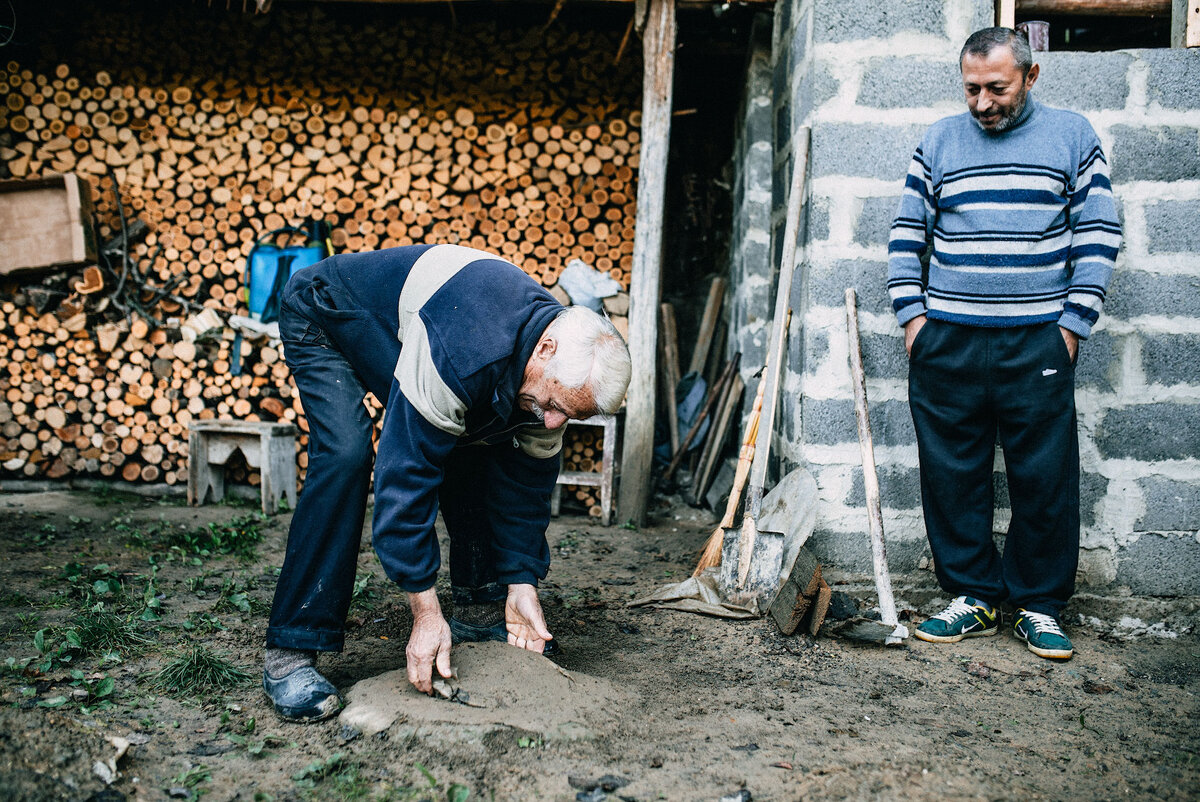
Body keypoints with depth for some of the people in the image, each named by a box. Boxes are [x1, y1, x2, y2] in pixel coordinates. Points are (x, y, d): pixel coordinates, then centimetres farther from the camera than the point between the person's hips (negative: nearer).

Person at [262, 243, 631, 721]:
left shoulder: (562, 370, -18)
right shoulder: (466, 355, -43)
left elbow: (529, 478, -8)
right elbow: (406, 473, -40)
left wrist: (522, 585, -11)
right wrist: (426, 614, -37)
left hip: (400, 321, 7)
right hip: (325, 314, -7)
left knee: (477, 452, -4)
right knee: (345, 455, -27)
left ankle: (479, 610, 11)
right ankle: (290, 653, -22)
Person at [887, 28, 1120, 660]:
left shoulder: (1072, 136, 7)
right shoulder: (938, 143, 11)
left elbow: (1098, 235, 4)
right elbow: (906, 235, 12)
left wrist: (1072, 325, -4)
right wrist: (912, 316, 2)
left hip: (1038, 341, -1)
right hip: (946, 341, 2)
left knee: (1045, 480, 1)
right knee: (951, 476, 4)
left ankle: (1039, 605, 14)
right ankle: (973, 596, 16)